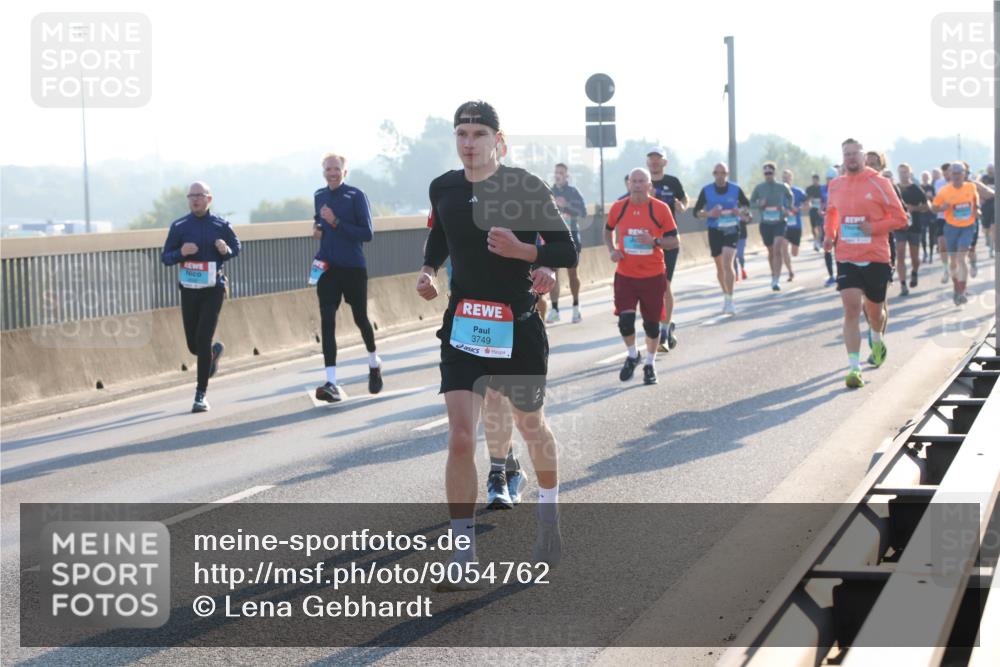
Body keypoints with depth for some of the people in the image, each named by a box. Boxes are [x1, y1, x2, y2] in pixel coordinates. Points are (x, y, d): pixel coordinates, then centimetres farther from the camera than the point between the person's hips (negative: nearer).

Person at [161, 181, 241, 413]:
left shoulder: (221, 226, -1)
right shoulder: (179, 227, 0)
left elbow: (237, 247, 14)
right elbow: (165, 258, 2)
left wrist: (226, 250, -10)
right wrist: (181, 252, -20)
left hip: (213, 290, -2)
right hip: (189, 290, 2)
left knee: (203, 339, -14)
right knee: (193, 345, 8)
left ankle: (201, 394, -7)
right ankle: (215, 351, 46)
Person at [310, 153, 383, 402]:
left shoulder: (355, 196, -9)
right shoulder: (319, 196, 8)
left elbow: (367, 233, -13)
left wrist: (336, 223, -21)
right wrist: (317, 229, 5)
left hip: (353, 268, -3)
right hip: (326, 268, 3)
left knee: (360, 318, 9)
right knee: (327, 321, -9)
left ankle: (374, 363, 38)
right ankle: (331, 384, -13)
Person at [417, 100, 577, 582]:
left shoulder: (525, 188, -10)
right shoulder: (443, 189, 2)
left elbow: (567, 253, -8)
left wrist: (521, 250, -24)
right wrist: (428, 271, 5)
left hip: (518, 326, -2)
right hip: (463, 326, 2)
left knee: (531, 426, 17)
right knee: (460, 438, -11)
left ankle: (549, 518, 43)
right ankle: (464, 553, -7)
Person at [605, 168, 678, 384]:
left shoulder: (661, 209, -7)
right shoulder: (618, 208, -1)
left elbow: (674, 240, -3)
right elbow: (608, 230, 18)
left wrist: (654, 241, -21)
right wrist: (612, 249, 0)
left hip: (653, 276, -1)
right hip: (625, 275, 1)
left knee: (651, 323, 7)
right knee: (625, 320, -9)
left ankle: (650, 364, 27)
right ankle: (632, 355, 19)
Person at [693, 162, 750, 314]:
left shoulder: (735, 189, -2)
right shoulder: (706, 191, -2)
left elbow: (747, 205, 11)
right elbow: (696, 212, 1)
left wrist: (741, 212, -12)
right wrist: (709, 214, -19)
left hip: (731, 230, -2)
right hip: (714, 231, 2)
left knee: (727, 264, -18)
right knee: (720, 266, 12)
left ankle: (729, 300, -18)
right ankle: (725, 295, 33)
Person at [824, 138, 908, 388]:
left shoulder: (879, 183, -5)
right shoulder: (835, 185, 7)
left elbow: (900, 218, -2)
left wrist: (874, 227, -16)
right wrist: (829, 235, 7)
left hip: (876, 258, -1)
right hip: (846, 258, 1)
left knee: (875, 310, 12)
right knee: (851, 308, -13)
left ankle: (878, 341, 48)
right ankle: (853, 368, -15)